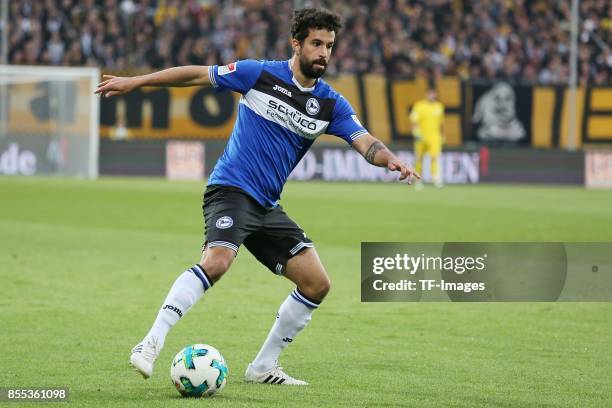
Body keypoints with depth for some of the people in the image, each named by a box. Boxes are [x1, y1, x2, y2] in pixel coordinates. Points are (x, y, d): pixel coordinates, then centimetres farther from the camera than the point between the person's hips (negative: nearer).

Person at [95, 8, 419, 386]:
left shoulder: (331, 104, 6)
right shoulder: (260, 74, -4)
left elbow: (365, 142, -5)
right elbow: (197, 74, 3)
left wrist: (392, 159, -28)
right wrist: (134, 82, 3)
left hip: (268, 206, 6)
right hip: (231, 189, -6)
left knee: (317, 284, 1)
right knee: (217, 262, -32)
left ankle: (264, 366, 13)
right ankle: (151, 344, -31)